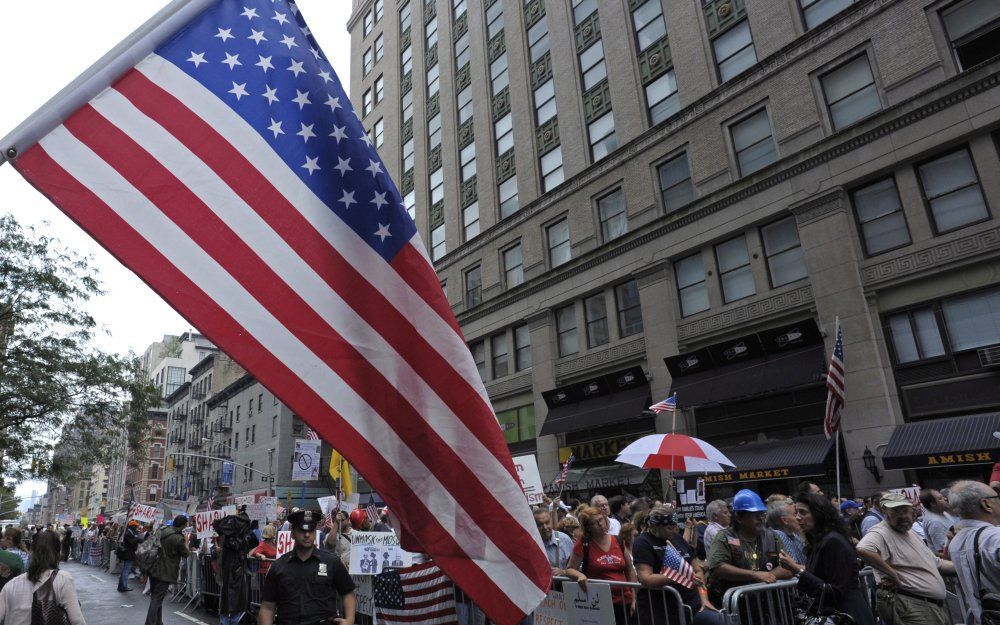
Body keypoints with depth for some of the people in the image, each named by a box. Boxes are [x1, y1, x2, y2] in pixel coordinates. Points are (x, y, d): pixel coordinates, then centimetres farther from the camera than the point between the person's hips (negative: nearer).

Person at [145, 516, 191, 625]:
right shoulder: (179, 538, -22)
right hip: (164, 573, -8)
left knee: (155, 598, 17)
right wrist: (185, 542, 5)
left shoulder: (163, 531, 0)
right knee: (157, 600, -1)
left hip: (153, 569, 8)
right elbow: (186, 554, -7)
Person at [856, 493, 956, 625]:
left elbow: (937, 563, 29)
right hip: (911, 608, -10)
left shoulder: (911, 534, 18)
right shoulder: (881, 533, -17)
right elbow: (862, 550, -39)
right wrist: (892, 574, -29)